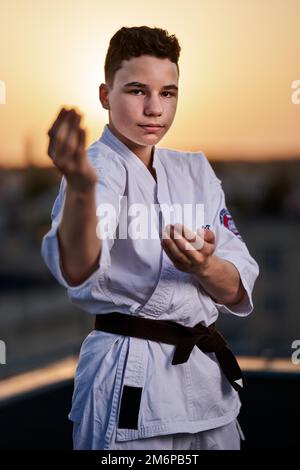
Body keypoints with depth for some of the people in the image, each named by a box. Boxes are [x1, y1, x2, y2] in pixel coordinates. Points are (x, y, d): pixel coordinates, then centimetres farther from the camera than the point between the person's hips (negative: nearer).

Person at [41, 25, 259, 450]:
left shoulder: (195, 170, 7)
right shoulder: (99, 168, -11)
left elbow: (240, 290, 2)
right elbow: (77, 271, -32)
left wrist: (204, 267, -20)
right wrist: (80, 188, -51)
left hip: (208, 374, 6)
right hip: (132, 378, -6)